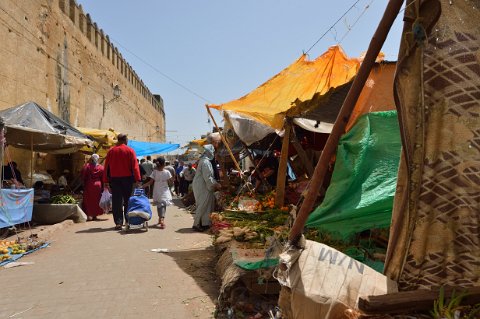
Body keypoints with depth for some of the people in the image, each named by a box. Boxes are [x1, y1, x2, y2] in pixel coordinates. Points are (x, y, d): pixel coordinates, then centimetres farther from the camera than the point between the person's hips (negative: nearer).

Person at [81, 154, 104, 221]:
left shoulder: (87, 166, -4)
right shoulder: (101, 168, -2)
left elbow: (83, 176, -2)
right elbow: (103, 178, 0)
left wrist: (84, 184, 9)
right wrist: (102, 187, 6)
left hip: (88, 186, -1)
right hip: (98, 185, 1)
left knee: (88, 200, 7)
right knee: (96, 200, 9)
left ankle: (89, 215, 2)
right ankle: (95, 215, 12)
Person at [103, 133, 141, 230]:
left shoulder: (111, 151, 5)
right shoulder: (130, 150, -3)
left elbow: (106, 167, 6)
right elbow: (135, 166, -9)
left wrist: (106, 181, 10)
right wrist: (137, 179, -9)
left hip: (114, 179, 2)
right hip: (127, 179, -2)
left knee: (116, 202, 4)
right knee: (128, 201, 9)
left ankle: (118, 222, 1)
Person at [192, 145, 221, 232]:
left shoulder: (204, 160, 14)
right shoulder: (205, 162, -19)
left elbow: (209, 176, 20)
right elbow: (207, 178, -21)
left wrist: (215, 183, 15)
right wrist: (216, 185, -12)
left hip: (204, 187, 10)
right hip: (202, 188, -10)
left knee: (207, 205, 12)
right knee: (202, 206, -4)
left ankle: (205, 224, 18)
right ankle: (196, 224, 4)